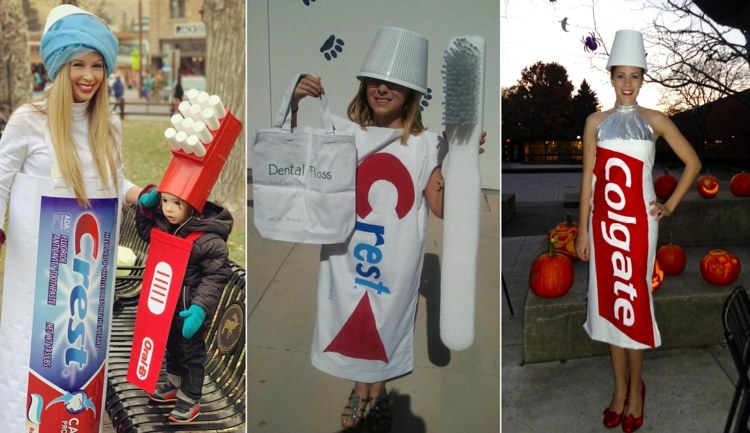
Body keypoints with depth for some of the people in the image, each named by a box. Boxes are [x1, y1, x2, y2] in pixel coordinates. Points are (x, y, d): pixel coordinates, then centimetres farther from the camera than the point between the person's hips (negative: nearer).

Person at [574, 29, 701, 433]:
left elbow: (693, 162, 9)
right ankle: (620, 386, 20)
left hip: (638, 221, -2)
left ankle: (635, 387, 18)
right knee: (609, 300, 6)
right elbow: (588, 178, 3)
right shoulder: (596, 122, 4)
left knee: (634, 301, 1)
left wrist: (670, 205, 3)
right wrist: (583, 229, 1)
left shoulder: (655, 121, 1)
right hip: (604, 221, 2)